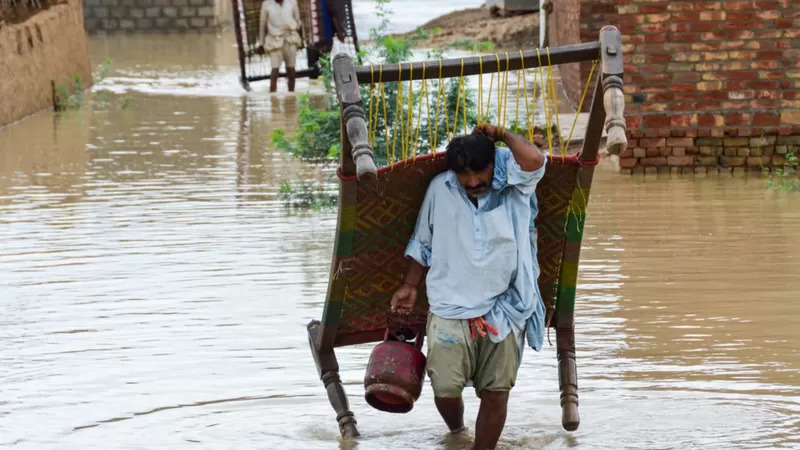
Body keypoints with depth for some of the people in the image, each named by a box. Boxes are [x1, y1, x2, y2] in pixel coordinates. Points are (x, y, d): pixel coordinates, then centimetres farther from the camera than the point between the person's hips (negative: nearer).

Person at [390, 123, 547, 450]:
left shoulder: (513, 187, -3)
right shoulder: (440, 189, 3)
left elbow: (534, 159, -25)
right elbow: (423, 245, 16)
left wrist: (501, 135, -10)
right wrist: (410, 286, 16)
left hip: (504, 311, 0)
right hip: (451, 310, 0)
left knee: (496, 394, 2)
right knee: (445, 389, -6)